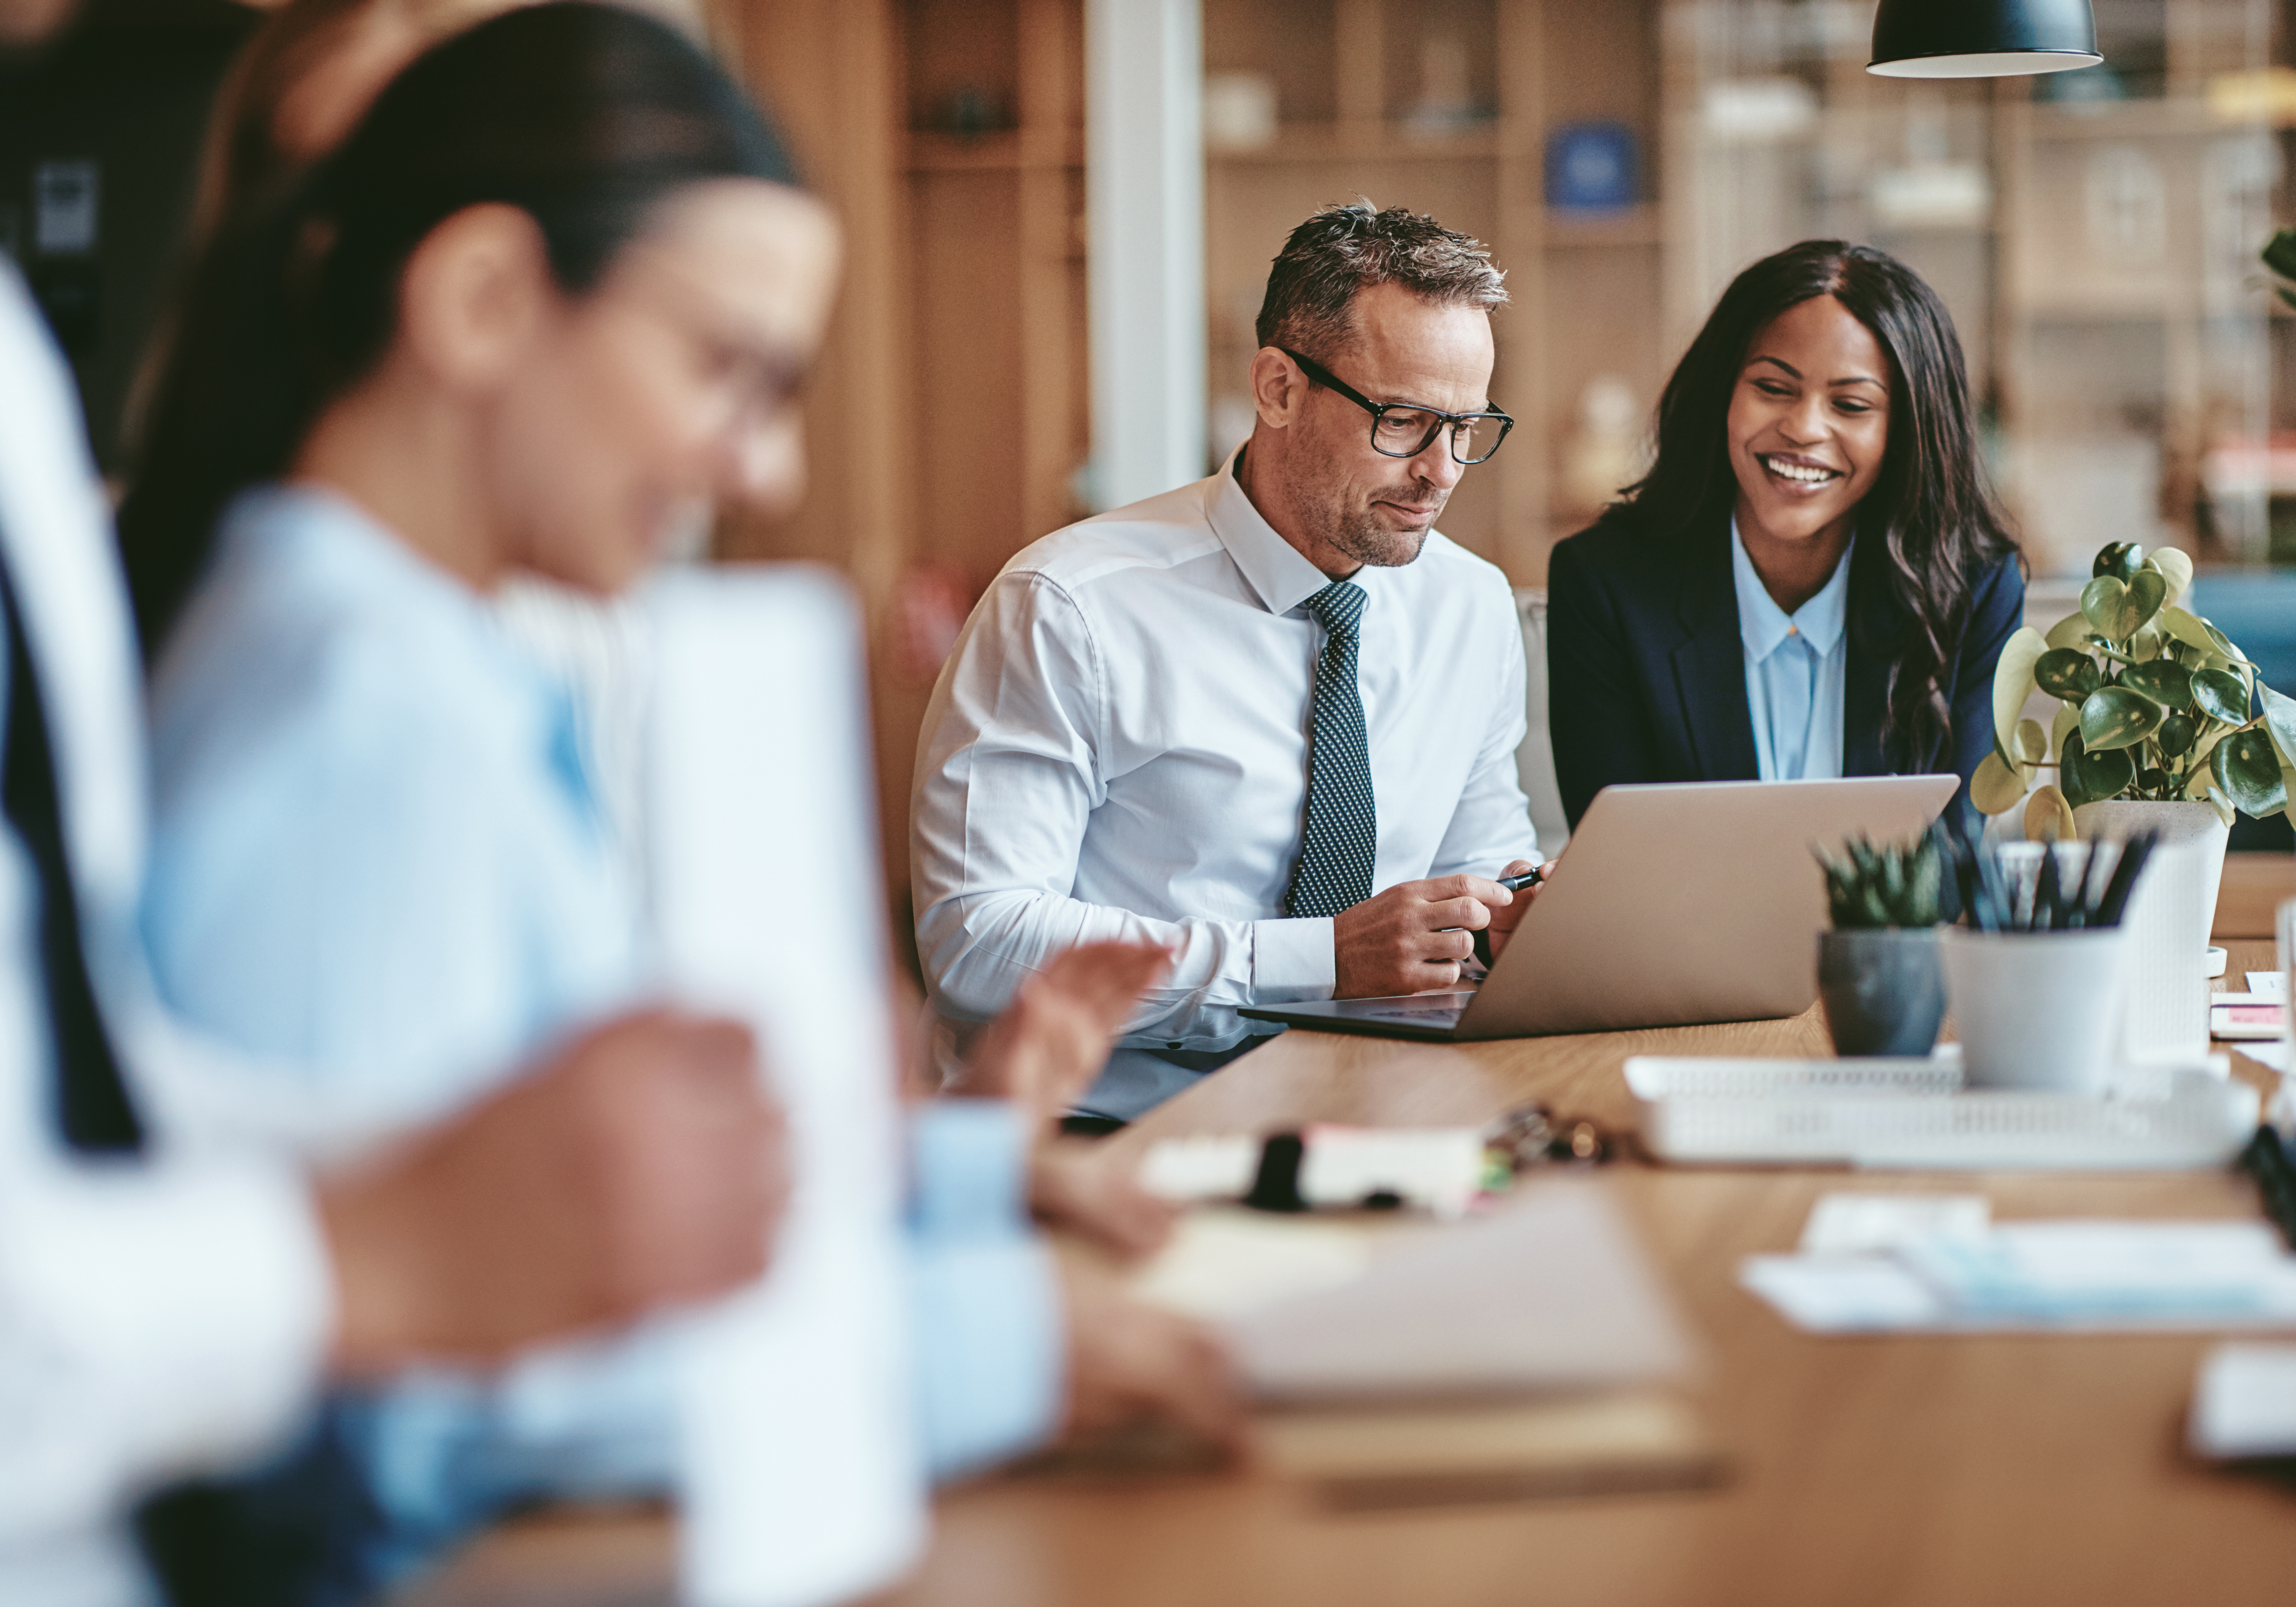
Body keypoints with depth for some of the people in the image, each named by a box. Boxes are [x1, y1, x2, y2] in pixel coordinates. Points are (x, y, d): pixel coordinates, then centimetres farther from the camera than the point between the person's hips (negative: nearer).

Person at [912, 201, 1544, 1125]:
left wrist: (1525, 908, -3)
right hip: (1111, 1131, -5)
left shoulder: (1475, 610, 10)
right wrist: (1321, 958, -22)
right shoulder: (1071, 612, -11)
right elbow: (975, 943, -18)